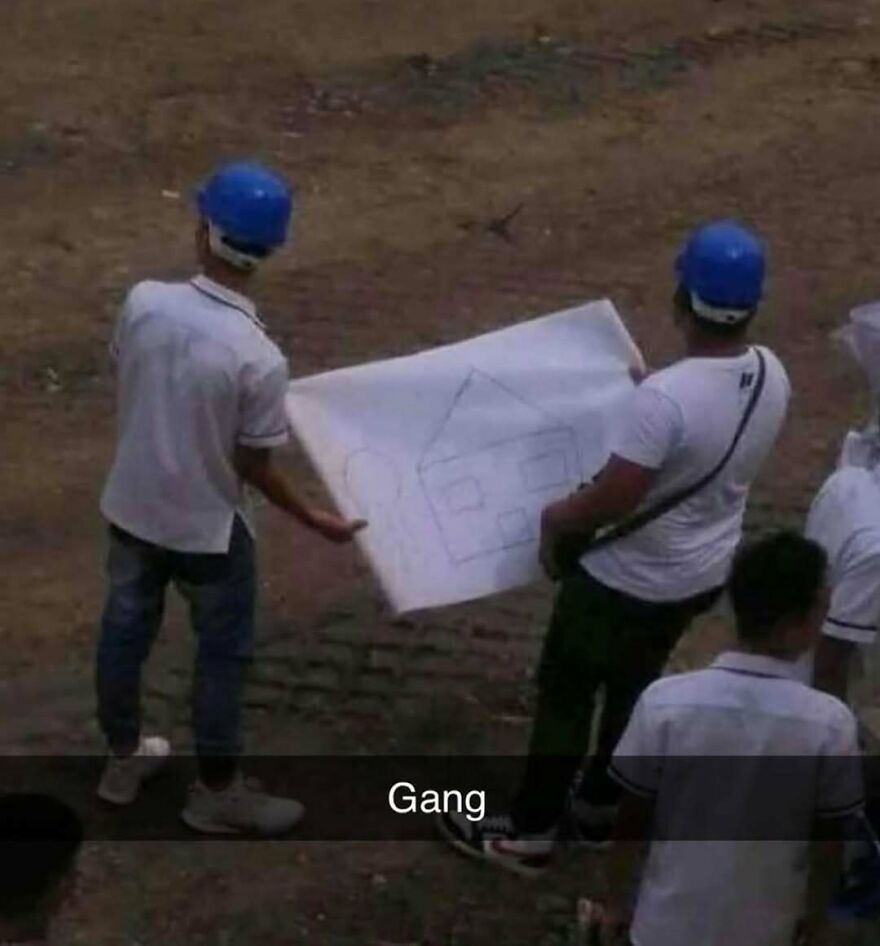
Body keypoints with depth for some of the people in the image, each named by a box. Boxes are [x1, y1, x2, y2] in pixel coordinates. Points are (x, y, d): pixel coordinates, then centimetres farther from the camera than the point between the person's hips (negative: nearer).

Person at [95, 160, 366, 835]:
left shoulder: (144, 302, -17)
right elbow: (256, 466, -17)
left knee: (125, 632, 23)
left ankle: (124, 759, 42)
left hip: (131, 506, 5)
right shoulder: (259, 358, -28)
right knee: (223, 654, 16)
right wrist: (312, 519, -1)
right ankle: (218, 791, 30)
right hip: (207, 527, -5)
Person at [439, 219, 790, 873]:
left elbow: (612, 502, -28)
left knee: (565, 697, 12)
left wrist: (556, 519, -8)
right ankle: (599, 810, 43)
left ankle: (530, 835, 25)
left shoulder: (666, 396, -34)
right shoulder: (771, 377, -10)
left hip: (628, 582, -7)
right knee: (635, 687, 26)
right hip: (705, 574, 7)